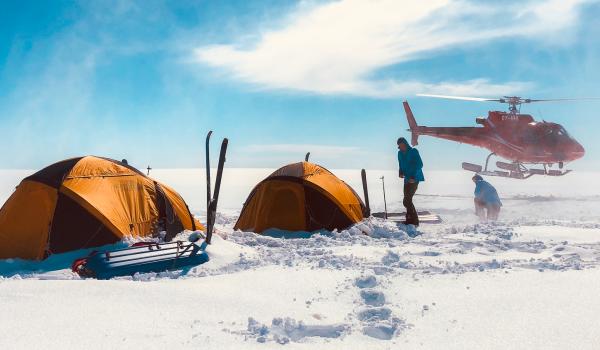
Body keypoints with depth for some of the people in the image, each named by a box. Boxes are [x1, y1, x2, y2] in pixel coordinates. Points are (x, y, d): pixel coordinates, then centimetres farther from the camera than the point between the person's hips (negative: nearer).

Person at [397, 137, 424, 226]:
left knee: (407, 201, -14)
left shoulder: (413, 152, -11)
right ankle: (410, 219, 23)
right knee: (407, 200, 13)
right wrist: (401, 172, 1)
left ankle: (414, 221, -7)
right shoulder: (400, 153, 10)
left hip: (414, 179, -8)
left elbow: (419, 165, -16)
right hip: (407, 179, 8)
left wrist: (413, 177, -22)